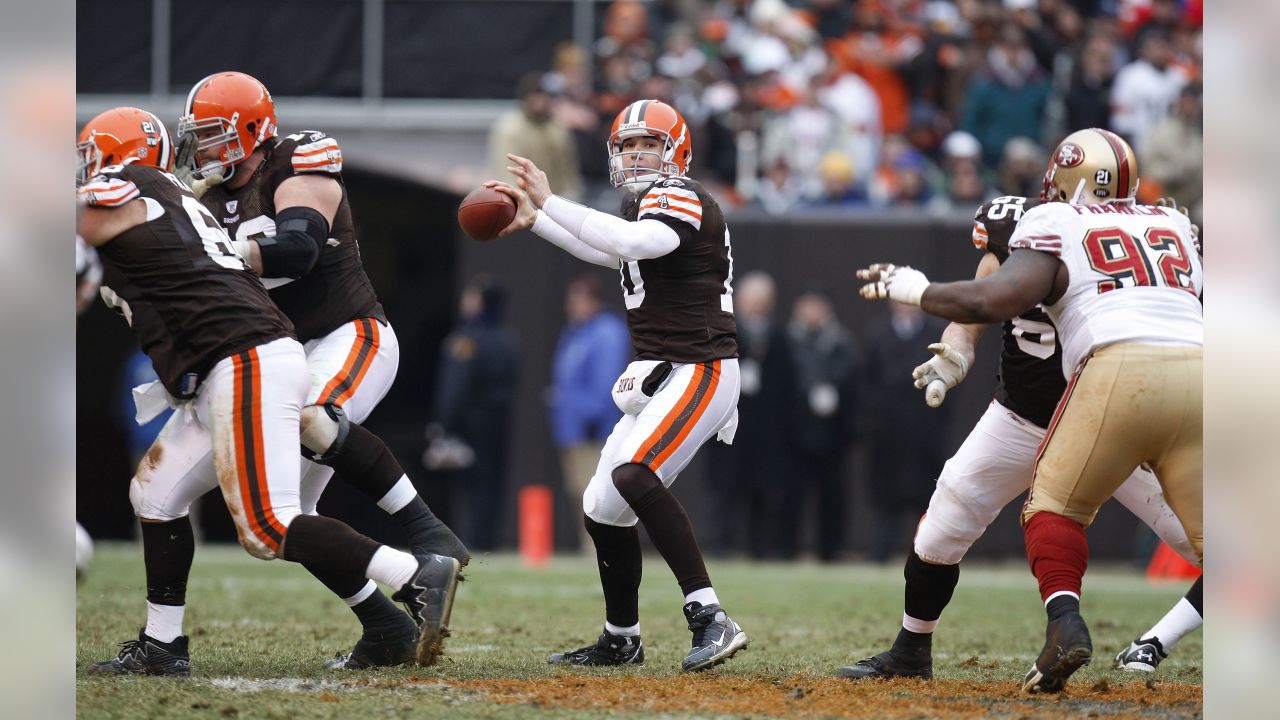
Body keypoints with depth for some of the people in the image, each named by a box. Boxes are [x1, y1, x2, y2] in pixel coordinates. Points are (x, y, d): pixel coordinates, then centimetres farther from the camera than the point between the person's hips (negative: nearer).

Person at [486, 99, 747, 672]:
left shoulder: (681, 200, -11)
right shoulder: (641, 206, 18)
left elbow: (634, 242, -31)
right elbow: (609, 252, 38)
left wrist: (548, 203, -28)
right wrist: (533, 221, 31)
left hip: (700, 372, -10)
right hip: (658, 378, 10)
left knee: (632, 475, -31)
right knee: (603, 507, 13)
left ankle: (710, 619, -38)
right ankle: (621, 641, 30)